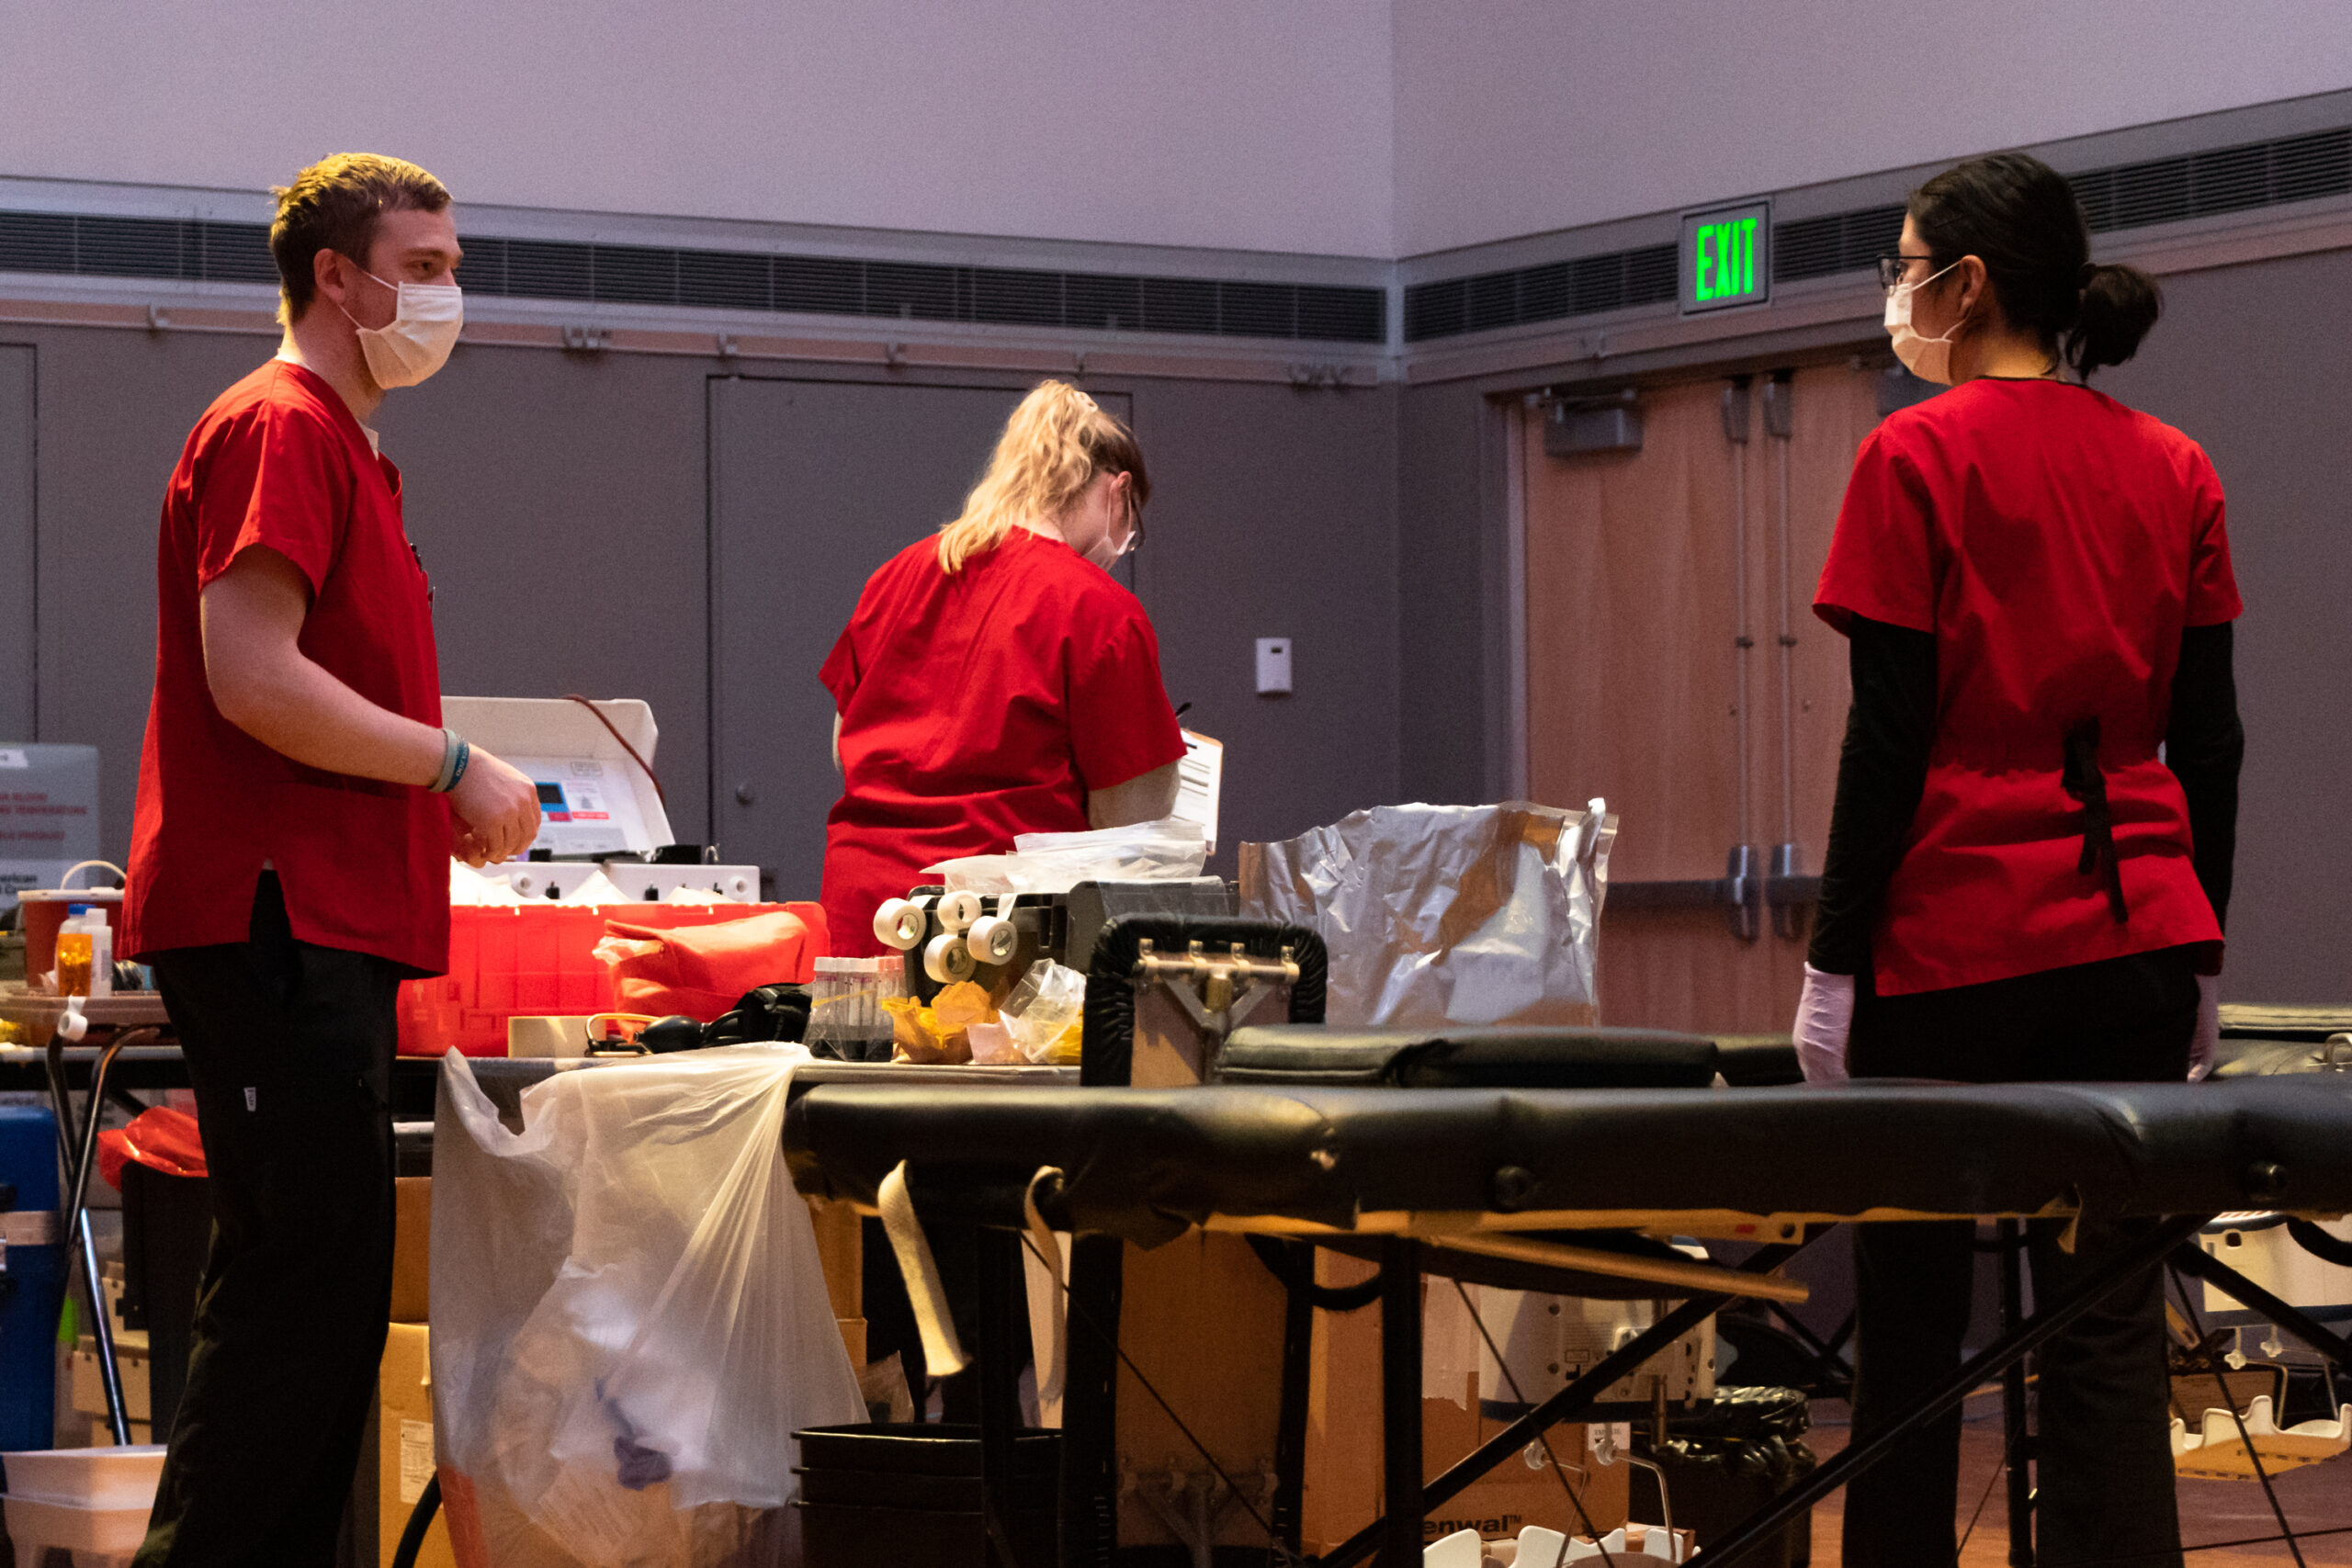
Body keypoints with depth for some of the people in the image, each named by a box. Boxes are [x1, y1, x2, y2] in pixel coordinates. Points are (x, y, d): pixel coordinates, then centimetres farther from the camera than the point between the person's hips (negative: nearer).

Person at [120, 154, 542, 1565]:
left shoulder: (344, 446, 22)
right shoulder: (278, 429, -10)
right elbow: (250, 677, -19)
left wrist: (441, 797, 15)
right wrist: (453, 769, -12)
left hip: (329, 924, 10)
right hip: (275, 918, -10)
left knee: (316, 1282, 10)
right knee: (306, 1275, -11)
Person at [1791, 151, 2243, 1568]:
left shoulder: (1920, 459, -5)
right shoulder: (2174, 471, 9)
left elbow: (1889, 736, -9)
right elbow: (2210, 737, 9)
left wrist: (1835, 962, -5)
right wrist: (2203, 954, 16)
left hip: (1957, 935, -4)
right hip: (2137, 928, 4)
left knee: (1913, 1316, 7)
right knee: (2111, 1319, 3)